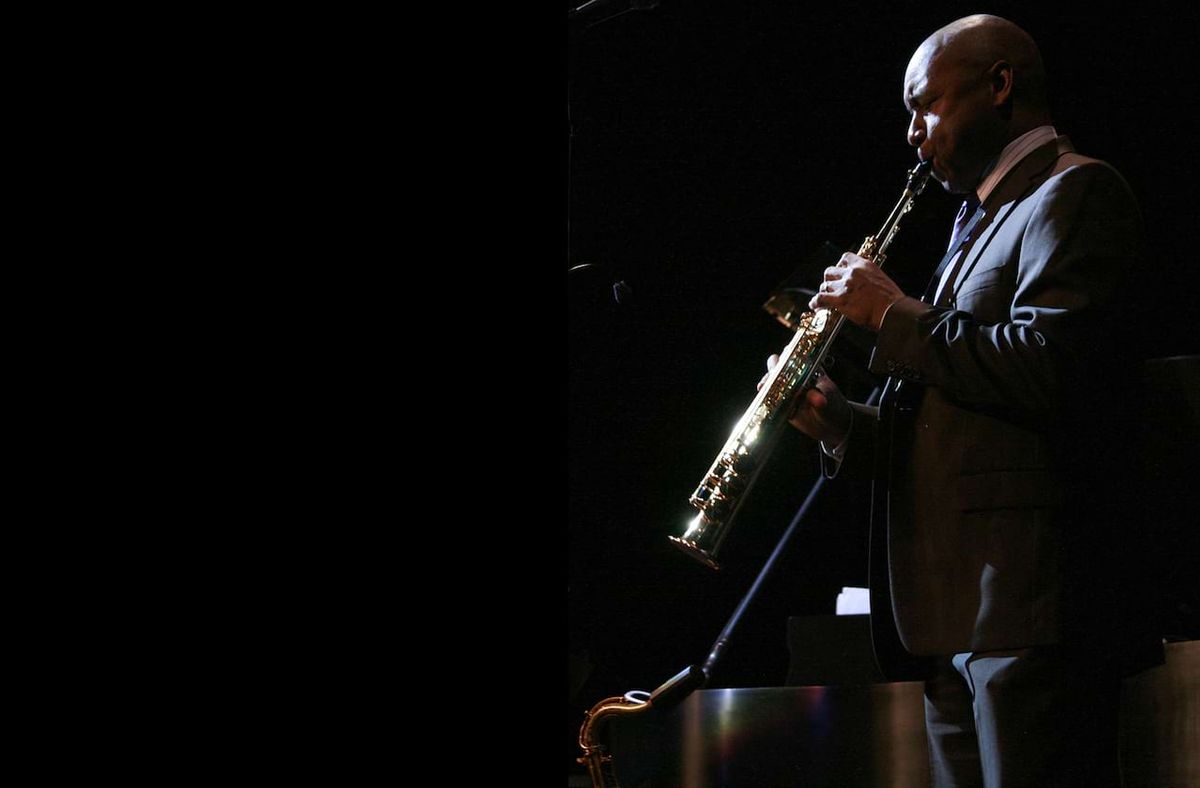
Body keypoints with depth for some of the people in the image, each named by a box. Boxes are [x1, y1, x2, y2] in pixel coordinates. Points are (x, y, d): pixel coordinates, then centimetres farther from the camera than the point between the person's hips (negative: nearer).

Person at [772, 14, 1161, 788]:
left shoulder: (1075, 193, -5)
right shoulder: (980, 222, 25)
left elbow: (1047, 366, -20)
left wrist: (896, 315, -10)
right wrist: (843, 421, 10)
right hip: (951, 609, 10)